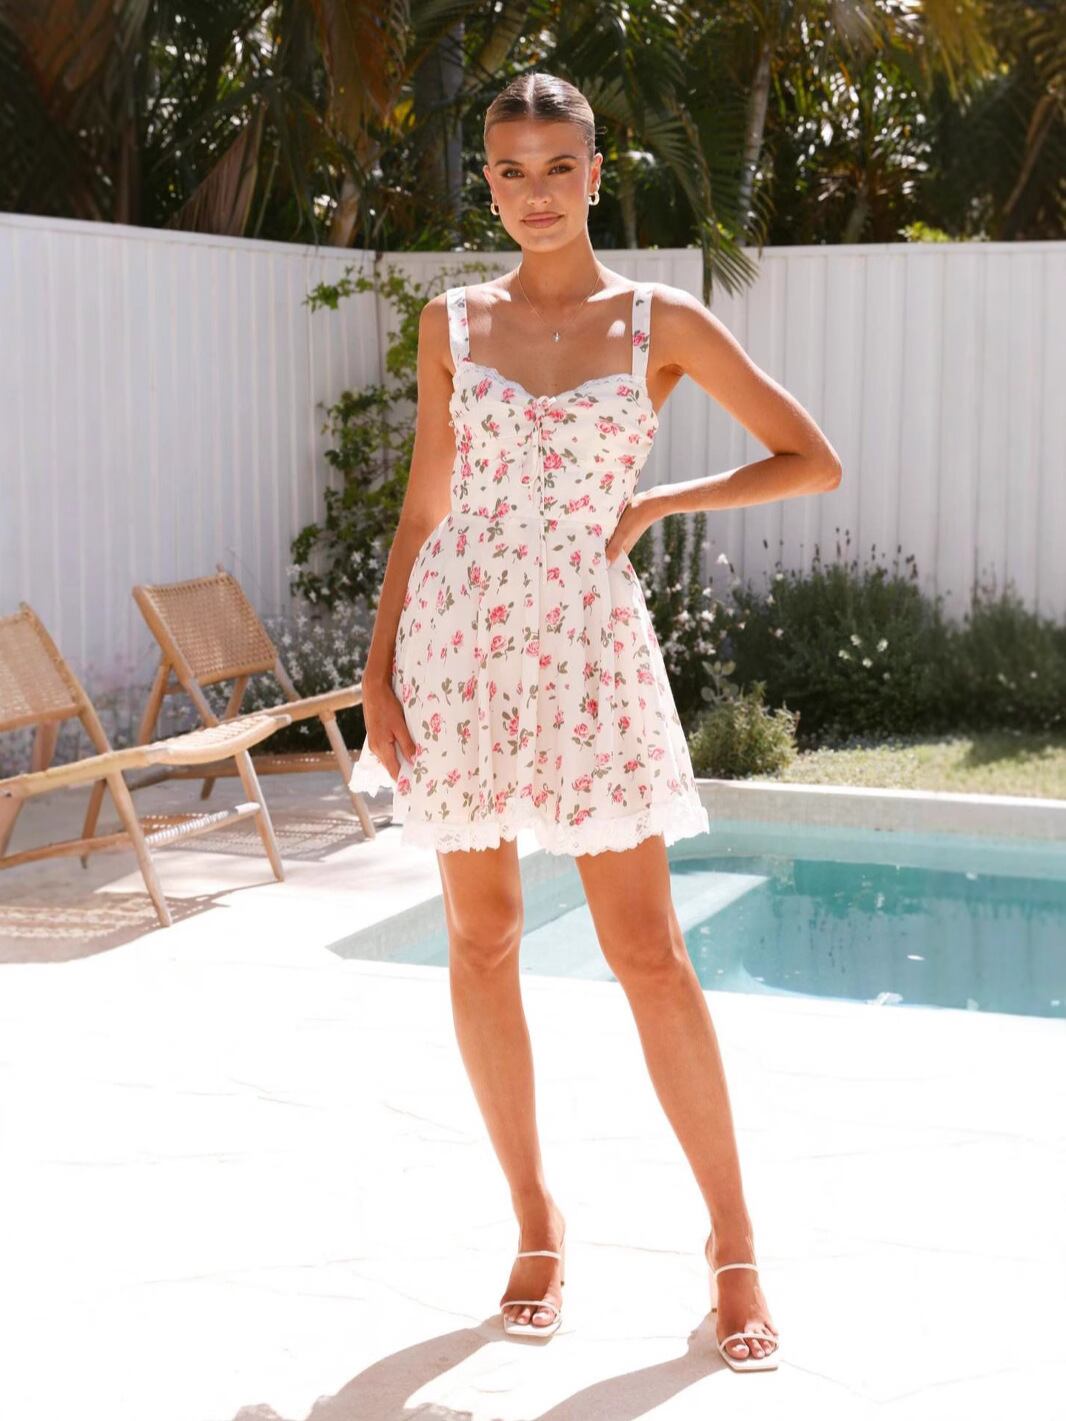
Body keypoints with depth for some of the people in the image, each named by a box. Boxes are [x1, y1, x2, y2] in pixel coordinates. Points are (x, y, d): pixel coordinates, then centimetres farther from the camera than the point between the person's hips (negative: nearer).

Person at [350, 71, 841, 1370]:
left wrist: (654, 505, -3)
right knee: (481, 938, 6)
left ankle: (734, 1246, 7)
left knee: (648, 954, -4)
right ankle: (535, 1221, 21)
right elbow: (424, 508, 10)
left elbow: (813, 461, 4)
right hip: (458, 641, 3)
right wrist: (379, 667, 2)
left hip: (591, 649, -2)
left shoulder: (662, 322, 2)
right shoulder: (453, 322, 7)